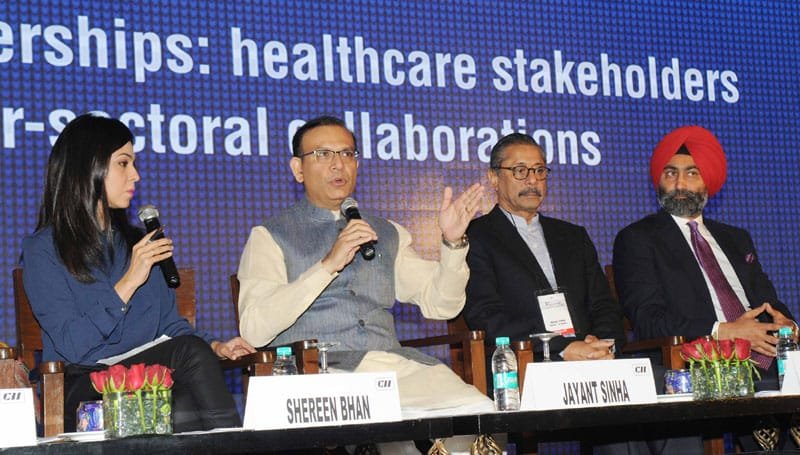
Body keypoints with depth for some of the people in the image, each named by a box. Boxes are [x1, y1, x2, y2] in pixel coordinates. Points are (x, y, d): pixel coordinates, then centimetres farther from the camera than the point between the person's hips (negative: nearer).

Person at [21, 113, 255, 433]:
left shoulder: (138, 243, 20)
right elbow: (71, 345, -11)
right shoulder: (43, 249, 0)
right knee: (189, 351, -29)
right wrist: (127, 284, -13)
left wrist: (214, 346, 1)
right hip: (81, 390, -5)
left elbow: (169, 324, 21)